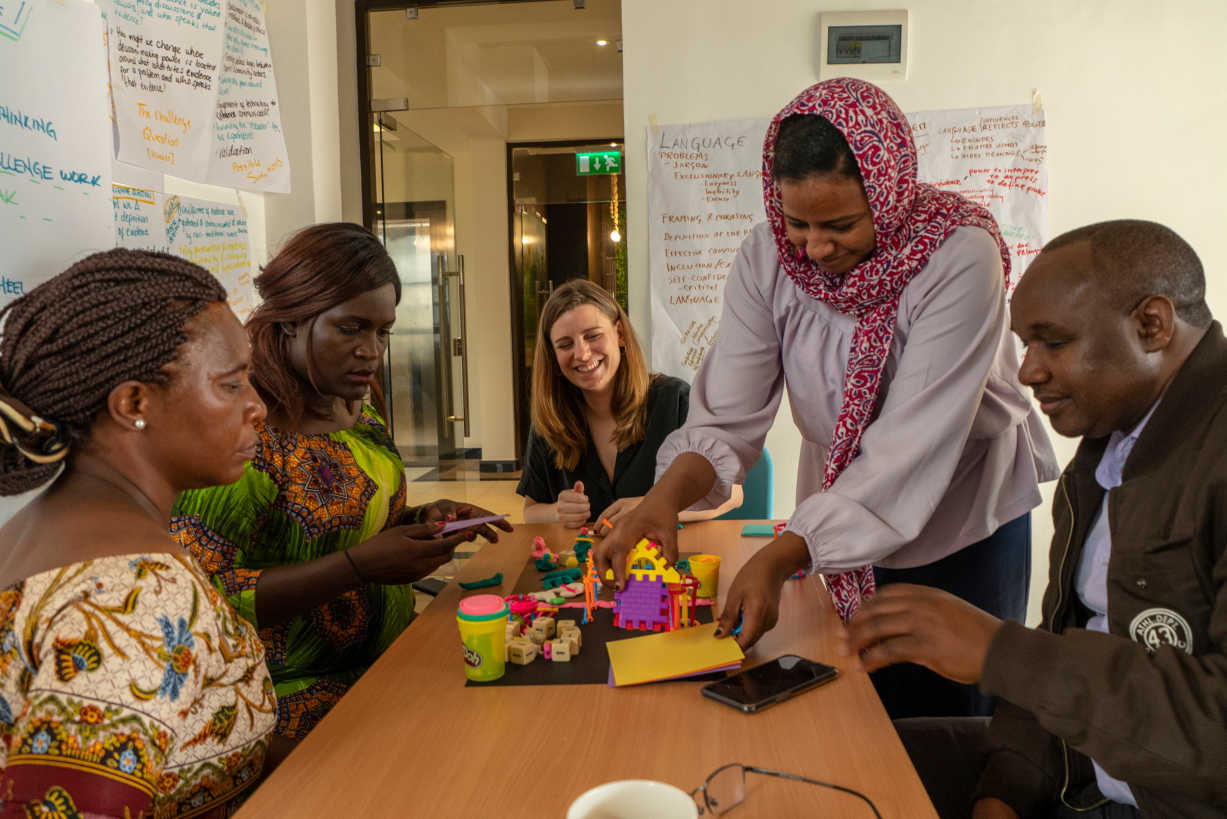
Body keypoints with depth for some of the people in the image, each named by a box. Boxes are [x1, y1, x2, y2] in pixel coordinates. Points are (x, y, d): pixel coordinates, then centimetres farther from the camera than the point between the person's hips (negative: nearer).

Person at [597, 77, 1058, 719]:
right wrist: (664, 497, -37)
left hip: (968, 523, -3)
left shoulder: (959, 258, -26)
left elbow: (912, 446, -32)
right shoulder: (767, 257, -14)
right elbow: (728, 414, -18)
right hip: (842, 524, 3)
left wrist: (779, 558, -39)